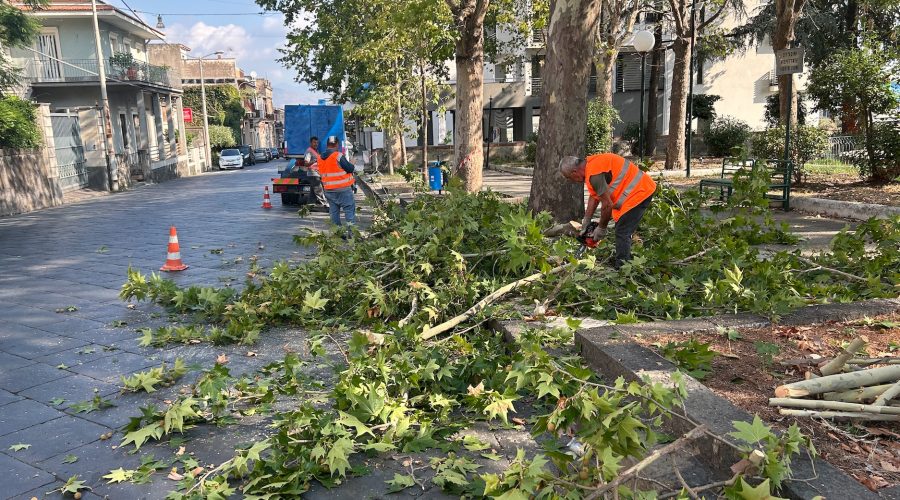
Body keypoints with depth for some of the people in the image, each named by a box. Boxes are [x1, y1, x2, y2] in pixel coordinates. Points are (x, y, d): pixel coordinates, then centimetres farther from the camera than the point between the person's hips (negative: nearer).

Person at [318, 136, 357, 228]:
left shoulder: (321, 158, 8)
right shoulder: (338, 156, -14)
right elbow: (350, 169, -11)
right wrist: (351, 164, 10)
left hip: (328, 189, 7)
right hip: (342, 189, -7)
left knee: (333, 210, 11)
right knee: (349, 209, -2)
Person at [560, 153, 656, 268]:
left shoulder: (594, 175, -24)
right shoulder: (590, 164, 8)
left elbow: (607, 205, -19)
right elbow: (594, 196, 17)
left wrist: (601, 228, -5)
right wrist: (586, 221, 19)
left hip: (639, 193, -10)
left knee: (622, 233, -9)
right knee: (623, 232, 17)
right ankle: (625, 263, 25)